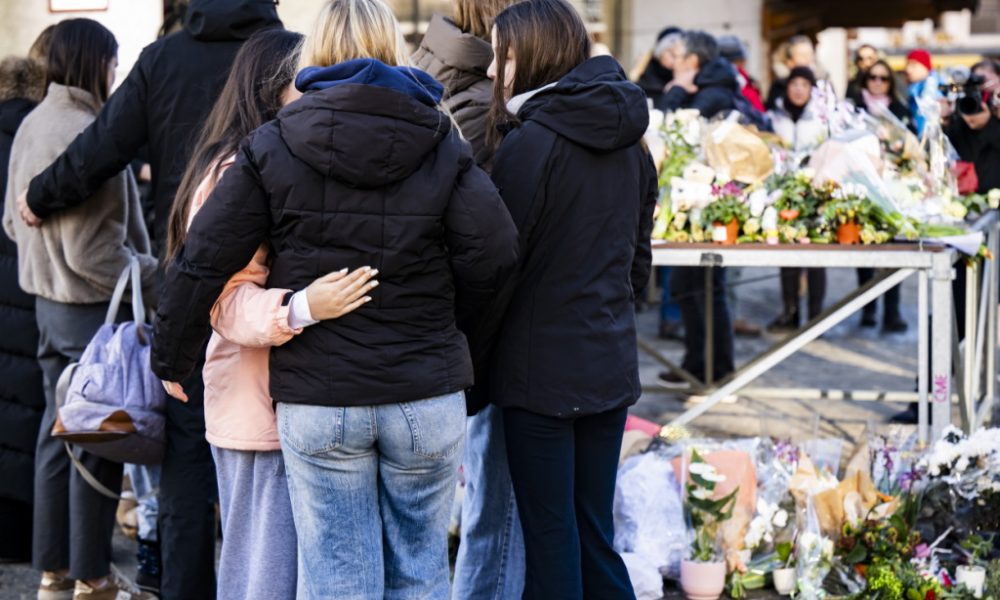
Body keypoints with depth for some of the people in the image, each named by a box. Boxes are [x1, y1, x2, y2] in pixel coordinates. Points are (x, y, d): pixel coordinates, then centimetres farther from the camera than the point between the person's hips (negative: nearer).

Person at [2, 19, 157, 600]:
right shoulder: (85, 135, -23)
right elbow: (90, 251, -23)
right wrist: (152, 273, -13)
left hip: (49, 299, 9)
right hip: (92, 306, -9)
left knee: (60, 431, 15)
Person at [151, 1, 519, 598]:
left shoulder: (273, 147, -2)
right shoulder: (443, 144, 0)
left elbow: (203, 262, -3)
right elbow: (494, 251, -9)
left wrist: (172, 359, 9)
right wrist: (443, 315, 10)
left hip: (317, 402, -1)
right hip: (428, 400, 1)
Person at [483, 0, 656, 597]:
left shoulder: (532, 142, -14)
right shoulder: (631, 143, 8)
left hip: (543, 369, -7)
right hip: (611, 365, 7)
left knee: (550, 535, 1)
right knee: (595, 531, 14)